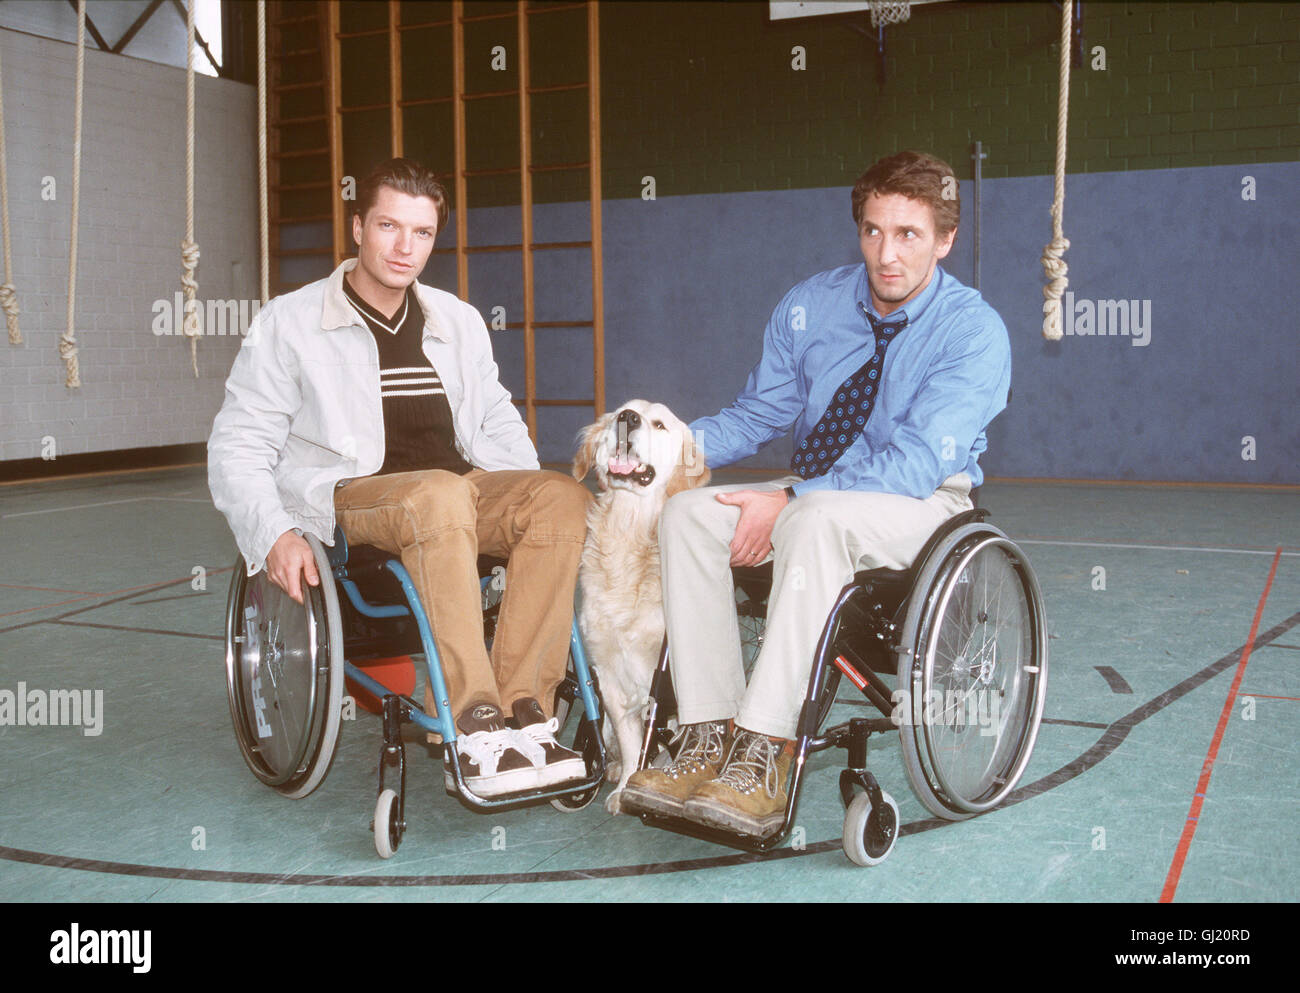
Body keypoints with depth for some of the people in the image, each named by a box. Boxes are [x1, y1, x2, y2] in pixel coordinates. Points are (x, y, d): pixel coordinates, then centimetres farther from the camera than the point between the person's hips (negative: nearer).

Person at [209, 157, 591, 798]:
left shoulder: (460, 323, 19)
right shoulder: (289, 323, 6)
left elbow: (495, 422, 25)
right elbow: (236, 449, 3)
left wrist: (531, 502, 4)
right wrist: (273, 535, -16)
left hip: (462, 489, 5)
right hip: (349, 498, -4)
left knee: (564, 496, -27)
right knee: (441, 496, -39)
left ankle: (522, 708, -29)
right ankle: (473, 725, -39)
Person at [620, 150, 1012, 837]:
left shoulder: (974, 333, -14)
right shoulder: (812, 305, 3)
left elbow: (914, 465, -22)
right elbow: (756, 415, 8)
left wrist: (789, 504, -29)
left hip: (924, 504, -5)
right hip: (812, 492, 5)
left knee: (818, 519, -38)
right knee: (688, 512, -21)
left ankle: (766, 752, -38)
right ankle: (710, 738, -24)